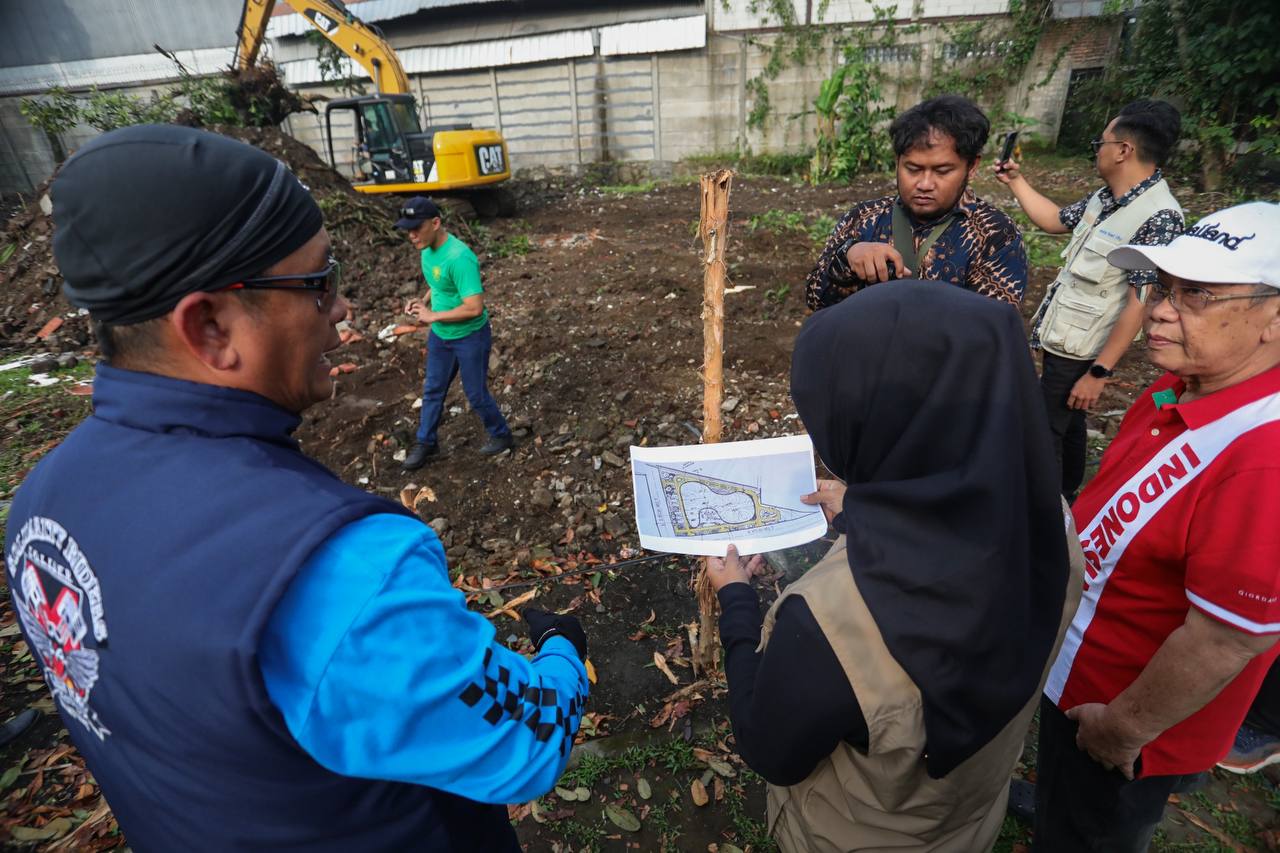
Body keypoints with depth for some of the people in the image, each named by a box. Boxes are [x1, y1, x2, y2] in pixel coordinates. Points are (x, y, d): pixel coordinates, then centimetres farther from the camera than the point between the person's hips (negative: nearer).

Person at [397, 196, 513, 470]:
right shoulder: (427, 250, -2)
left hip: (470, 337, -8)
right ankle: (425, 442, 37)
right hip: (440, 335, 8)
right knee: (432, 390, 19)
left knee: (476, 393, 8)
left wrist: (433, 315, -23)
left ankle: (501, 436, 33)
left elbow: (475, 307, -32)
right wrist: (424, 301, -3)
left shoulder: (459, 257, -30)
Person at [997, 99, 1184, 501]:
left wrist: (1099, 372, -24)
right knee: (1066, 422, 23)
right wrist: (1016, 180, 16)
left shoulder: (1158, 217, -23)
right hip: (1060, 339, 9)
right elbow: (1055, 220, 21)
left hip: (1078, 352, -9)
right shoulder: (1105, 197, 3)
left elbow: (1140, 305, -24)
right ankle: (1065, 498, 43)